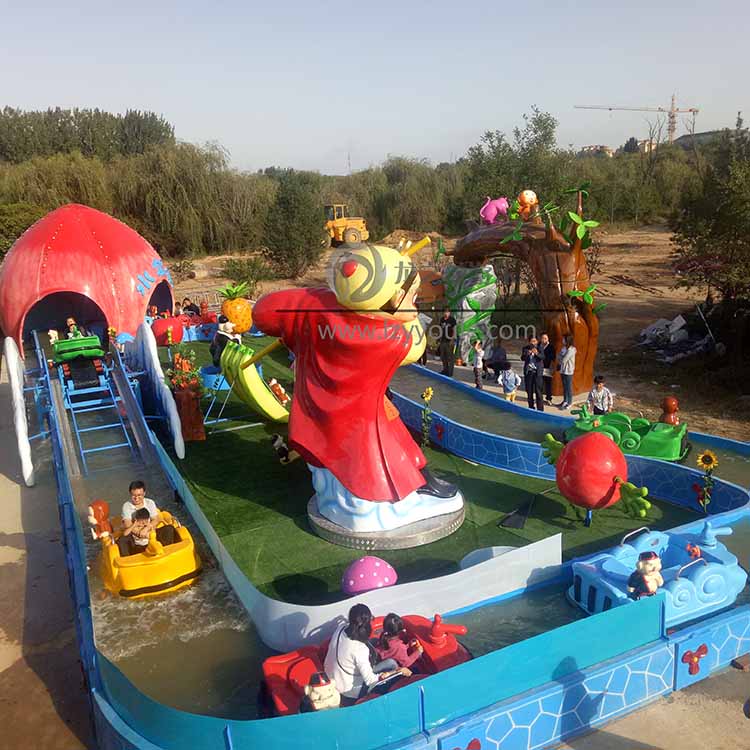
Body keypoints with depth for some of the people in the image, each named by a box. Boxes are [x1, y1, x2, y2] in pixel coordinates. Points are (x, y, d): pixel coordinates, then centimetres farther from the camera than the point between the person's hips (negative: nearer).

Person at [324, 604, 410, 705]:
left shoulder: (342, 627, -16)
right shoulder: (360, 649, -36)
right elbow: (369, 680, -29)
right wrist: (396, 672, -25)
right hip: (347, 689, -7)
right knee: (391, 664, 2)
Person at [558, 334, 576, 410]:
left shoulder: (572, 349, -16)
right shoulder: (563, 348, 9)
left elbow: (564, 360, -17)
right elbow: (559, 358, 10)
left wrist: (561, 360, 2)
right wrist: (561, 360, -8)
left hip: (568, 370, -8)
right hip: (562, 370, 8)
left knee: (569, 386, -1)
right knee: (564, 386, 15)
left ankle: (569, 403, 7)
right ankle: (565, 401, 25)